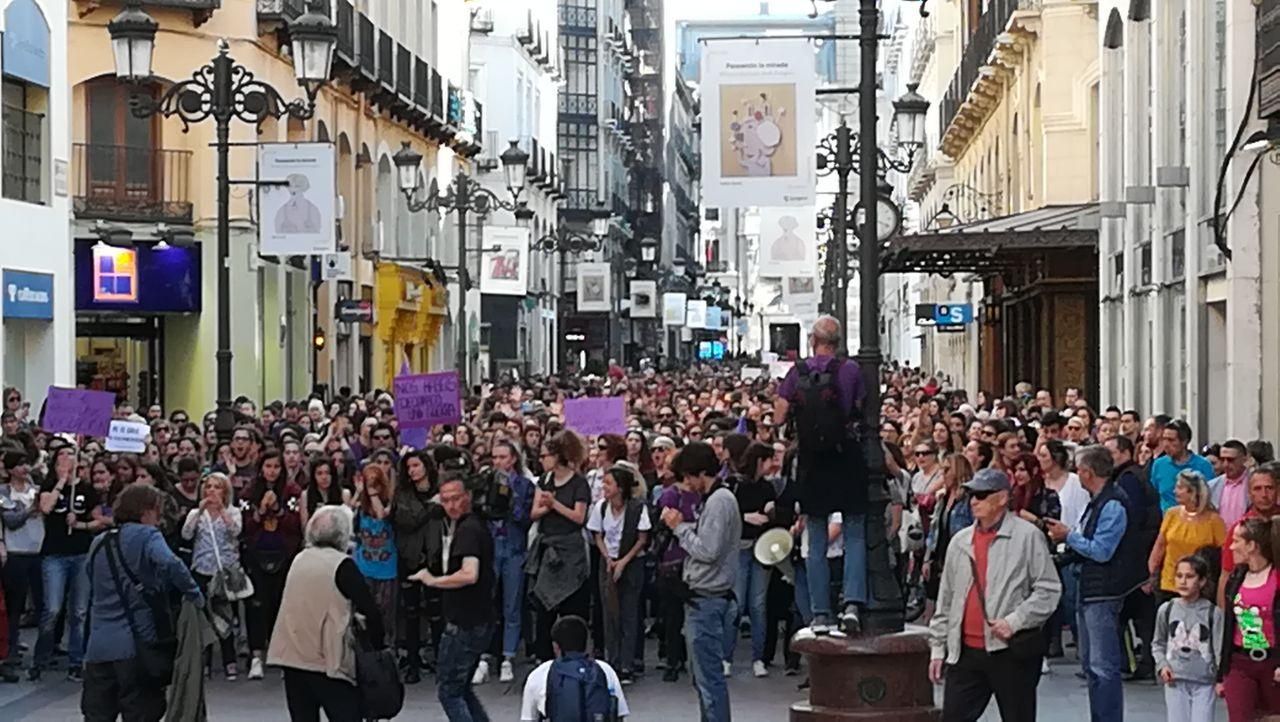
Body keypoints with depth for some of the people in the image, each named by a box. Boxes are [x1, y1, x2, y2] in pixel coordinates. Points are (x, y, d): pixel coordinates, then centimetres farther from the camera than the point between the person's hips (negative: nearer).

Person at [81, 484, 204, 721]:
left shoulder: (98, 544, 18)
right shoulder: (146, 536, -4)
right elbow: (170, 565, -23)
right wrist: (194, 594, -13)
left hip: (98, 646, 6)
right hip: (138, 642, -6)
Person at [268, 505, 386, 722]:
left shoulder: (299, 559, 10)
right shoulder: (342, 565, -8)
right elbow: (371, 612, -11)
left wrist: (350, 614, 21)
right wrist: (377, 646, 4)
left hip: (292, 657, 6)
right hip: (328, 661, -6)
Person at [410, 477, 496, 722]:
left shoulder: (467, 529, -17)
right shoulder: (477, 525, 13)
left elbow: (469, 574, -31)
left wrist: (432, 580, -19)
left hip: (464, 624, -10)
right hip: (479, 620, 10)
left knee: (447, 690, -1)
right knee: (461, 688, 19)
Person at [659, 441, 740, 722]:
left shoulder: (719, 501, -16)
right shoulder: (715, 498, 15)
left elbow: (707, 550, -21)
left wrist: (680, 527, -10)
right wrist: (682, 526, 4)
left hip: (707, 600, -11)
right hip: (703, 597, 11)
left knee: (709, 675, -8)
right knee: (704, 673, 17)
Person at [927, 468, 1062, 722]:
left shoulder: (1028, 536, -5)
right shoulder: (960, 541, 12)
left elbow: (1049, 589, -7)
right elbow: (946, 599, 17)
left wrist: (1015, 621, -17)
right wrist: (937, 646, 14)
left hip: (1012, 651, -5)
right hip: (965, 651, 5)